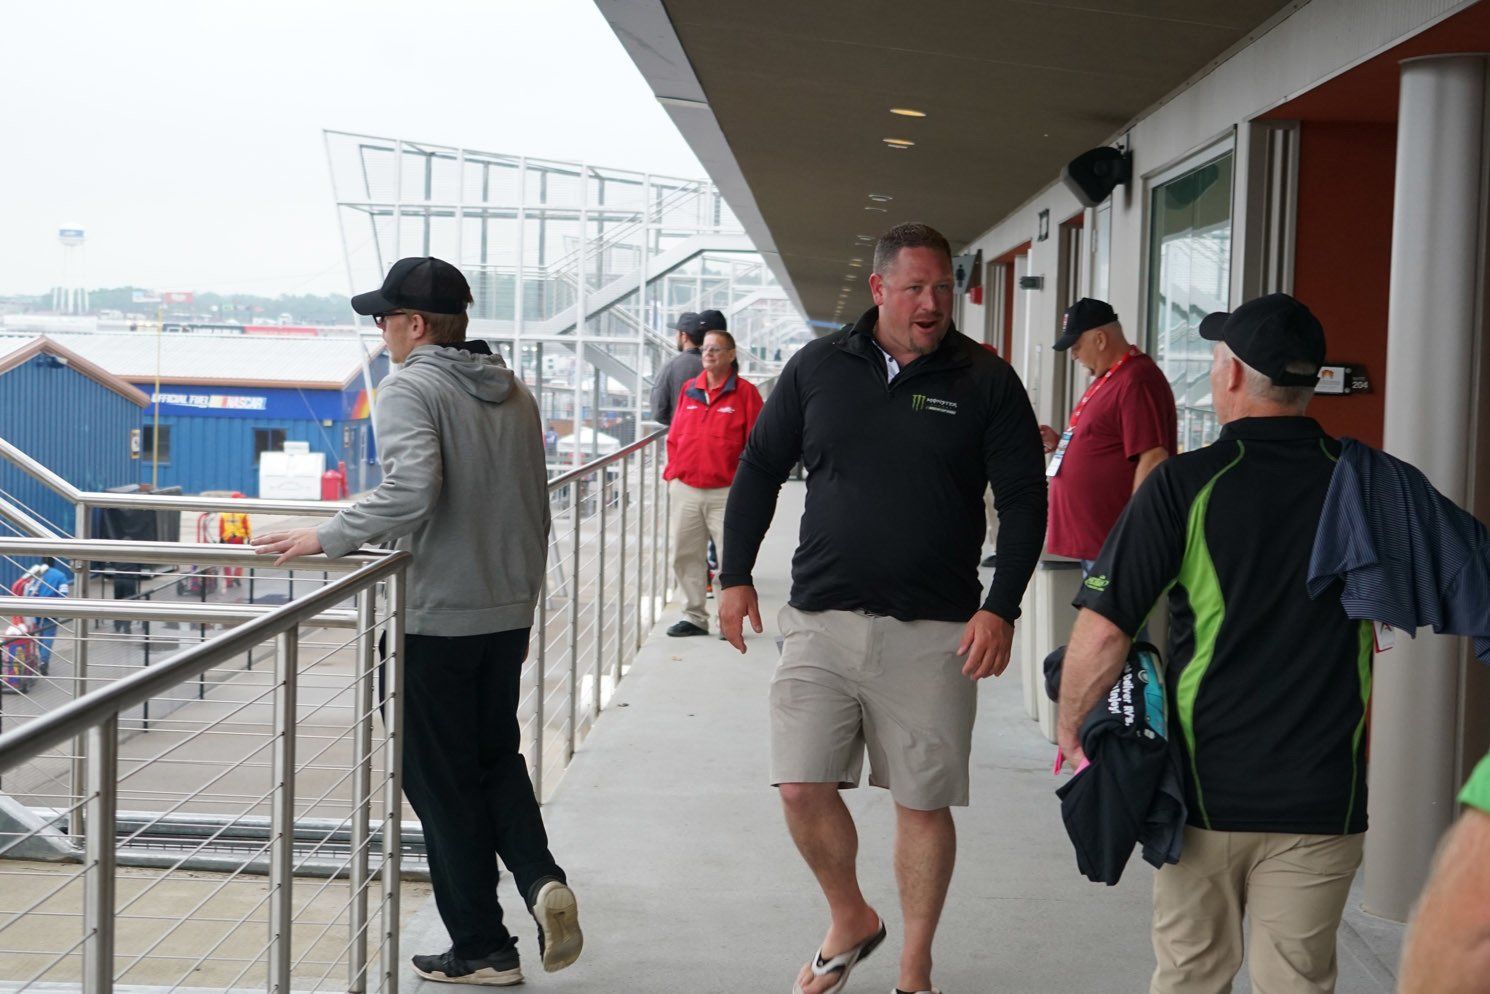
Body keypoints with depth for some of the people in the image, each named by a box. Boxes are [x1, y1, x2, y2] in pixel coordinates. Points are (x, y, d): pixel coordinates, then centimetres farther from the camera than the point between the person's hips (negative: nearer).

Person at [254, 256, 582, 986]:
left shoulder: (409, 390, -12)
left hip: (435, 619, -7)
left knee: (443, 783, 4)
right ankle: (540, 878, -1)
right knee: (497, 757, 21)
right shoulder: (515, 394, 11)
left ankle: (482, 947, 10)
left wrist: (326, 537, -18)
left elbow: (411, 492, -28)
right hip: (507, 615, 7)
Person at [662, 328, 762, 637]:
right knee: (686, 556, 6)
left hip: (726, 492, -4)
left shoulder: (745, 392, -1)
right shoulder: (689, 390, 12)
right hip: (685, 490, 5)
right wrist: (672, 472, 9)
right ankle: (694, 616, 15)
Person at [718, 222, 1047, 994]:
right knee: (803, 787, -2)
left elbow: (1024, 501, 0)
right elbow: (759, 470, 13)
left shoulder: (986, 383, 0)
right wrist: (735, 576, 8)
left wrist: (1000, 609, -9)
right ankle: (850, 922, 26)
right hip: (821, 619, 2)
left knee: (923, 803, 4)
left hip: (932, 633, -2)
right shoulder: (817, 368, 5)